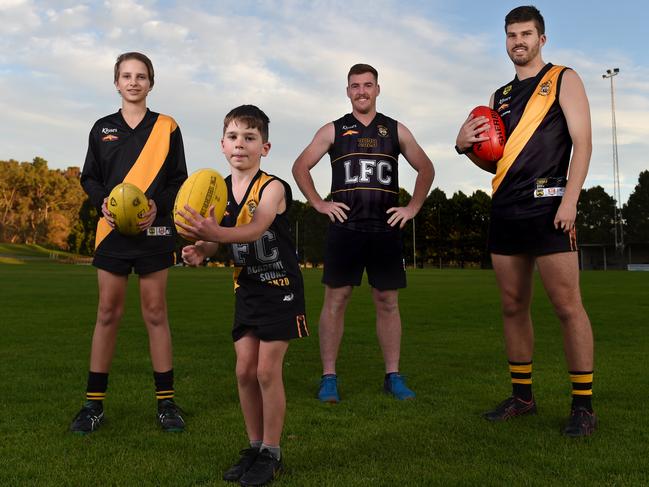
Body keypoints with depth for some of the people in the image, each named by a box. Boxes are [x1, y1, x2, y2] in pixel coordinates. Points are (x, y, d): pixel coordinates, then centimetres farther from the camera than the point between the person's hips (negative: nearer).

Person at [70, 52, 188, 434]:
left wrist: (158, 206, -15)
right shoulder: (102, 128, 10)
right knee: (108, 312, 3)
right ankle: (95, 403, 12)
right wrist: (103, 202, -10)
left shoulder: (167, 127, 5)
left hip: (154, 229, -1)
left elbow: (179, 179, 3)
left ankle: (166, 402, 11)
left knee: (155, 312, 2)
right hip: (112, 230, 2)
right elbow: (89, 177, 11)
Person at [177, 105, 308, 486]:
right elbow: (218, 239, -1)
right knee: (245, 370, 6)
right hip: (246, 289, 5)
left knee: (268, 370, -4)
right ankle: (255, 447, 23)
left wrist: (215, 233, -52)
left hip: (280, 288, -5)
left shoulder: (272, 188, -17)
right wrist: (201, 250, -24)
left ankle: (272, 454, 12)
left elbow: (254, 229, -34)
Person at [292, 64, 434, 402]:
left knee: (388, 302, 4)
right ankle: (329, 377, 4)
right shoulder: (333, 130, 9)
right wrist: (318, 204, 0)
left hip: (386, 229, 1)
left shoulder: (396, 131, 12)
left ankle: (393, 376, 12)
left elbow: (426, 169, 19)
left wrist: (413, 207, 9)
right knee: (335, 300, -3)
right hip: (345, 228, -1)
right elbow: (300, 167, 10)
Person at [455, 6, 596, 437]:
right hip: (505, 211, 6)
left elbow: (582, 141, -5)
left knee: (568, 305, -7)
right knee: (513, 307, 8)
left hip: (546, 206, -6)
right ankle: (522, 396, 18)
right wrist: (467, 146, 1)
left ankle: (583, 405, 1)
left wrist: (569, 200, -17)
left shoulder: (563, 80, 5)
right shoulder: (501, 96, 21)